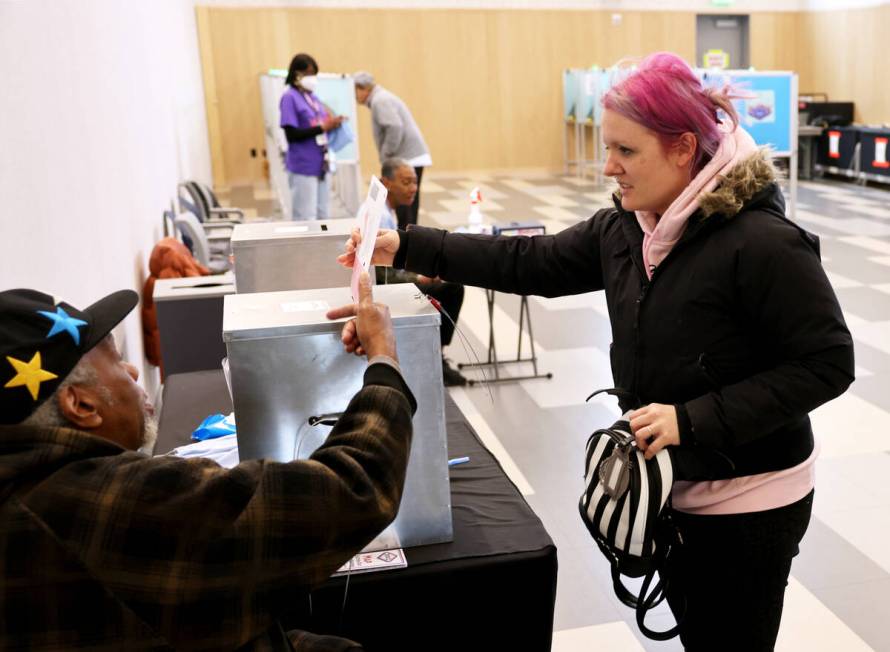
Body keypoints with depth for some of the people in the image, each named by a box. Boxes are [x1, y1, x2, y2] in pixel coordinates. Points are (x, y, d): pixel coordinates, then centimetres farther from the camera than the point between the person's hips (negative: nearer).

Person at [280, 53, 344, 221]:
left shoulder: (313, 97, 14)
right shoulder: (290, 97, -8)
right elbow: (292, 134, -15)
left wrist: (331, 124, -1)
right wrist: (322, 127, -18)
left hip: (320, 165, 8)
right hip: (302, 167, -8)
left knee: (321, 216, 12)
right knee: (305, 218, -6)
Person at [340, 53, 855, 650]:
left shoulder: (762, 243, -23)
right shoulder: (623, 230, -1)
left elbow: (828, 363, -21)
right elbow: (532, 264, 2)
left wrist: (695, 418, -27)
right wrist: (407, 248, -4)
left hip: (749, 501, -7)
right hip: (670, 484, 7)